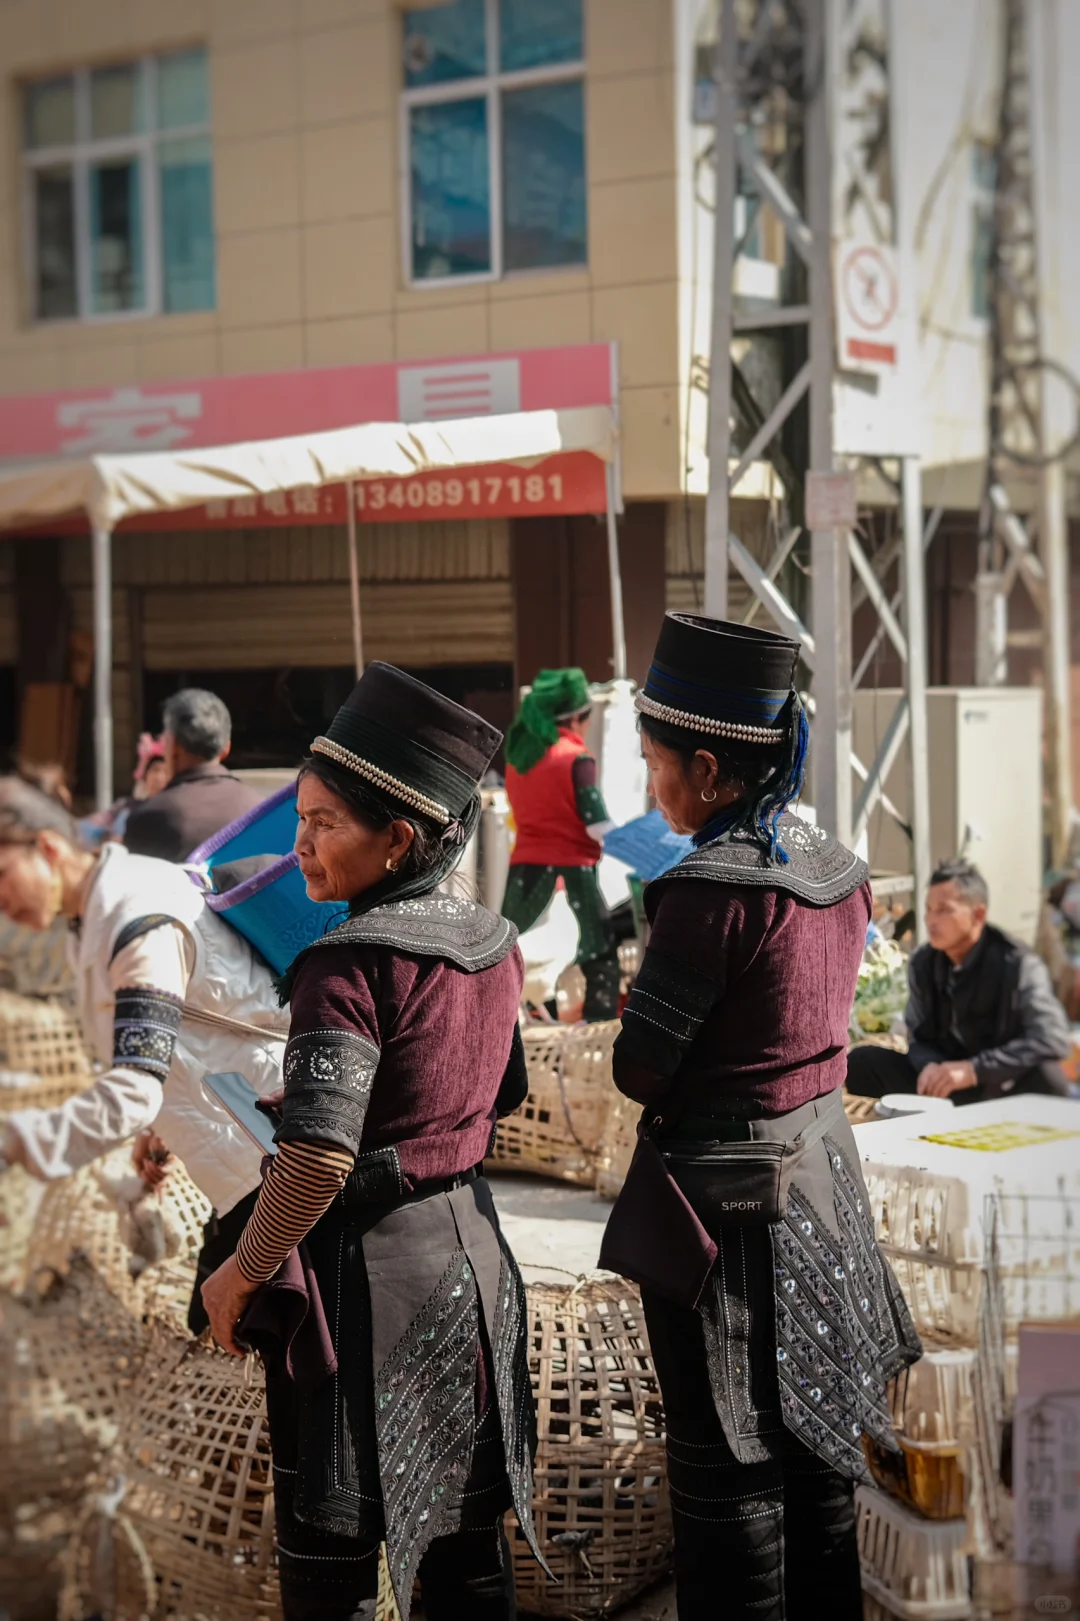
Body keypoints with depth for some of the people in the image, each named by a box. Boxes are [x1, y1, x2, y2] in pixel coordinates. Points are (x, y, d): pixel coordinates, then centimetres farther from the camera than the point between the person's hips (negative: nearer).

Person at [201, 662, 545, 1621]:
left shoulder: (349, 965, -21)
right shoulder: (495, 945, 2)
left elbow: (319, 1152, -29)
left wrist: (242, 1272, -16)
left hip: (366, 1264, -7)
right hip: (471, 1252, 7)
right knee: (465, 1528, 19)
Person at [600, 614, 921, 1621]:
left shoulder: (710, 889, -22)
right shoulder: (835, 868, 2)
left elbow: (637, 1071, -17)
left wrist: (633, 1008, 2)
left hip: (726, 1203, -8)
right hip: (821, 1172, 8)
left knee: (728, 1471, 5)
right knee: (815, 1443, 19)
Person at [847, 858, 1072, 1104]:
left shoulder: (1018, 964, -17)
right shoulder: (922, 962, -1)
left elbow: (1054, 1040, -27)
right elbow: (919, 1036, 6)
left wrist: (973, 1069, -33)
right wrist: (930, 1066, -20)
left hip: (1002, 1089, -4)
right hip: (943, 1088, 4)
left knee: (1045, 1076, -38)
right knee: (861, 1061, -13)